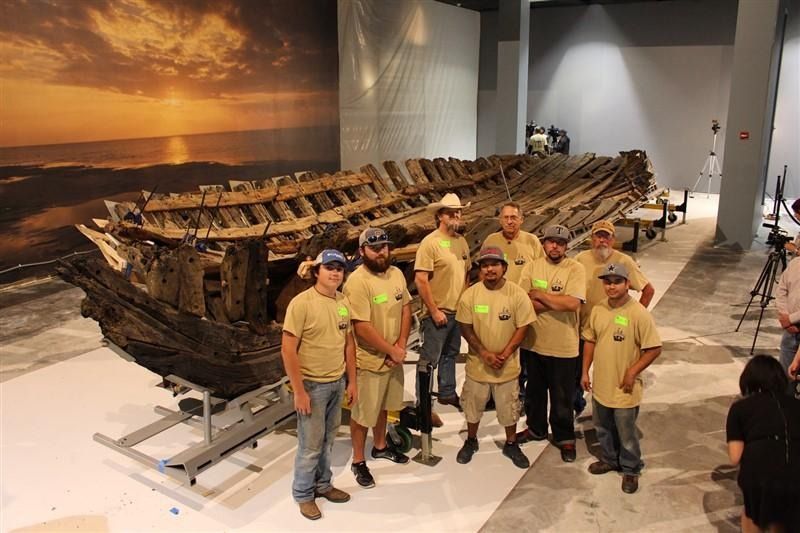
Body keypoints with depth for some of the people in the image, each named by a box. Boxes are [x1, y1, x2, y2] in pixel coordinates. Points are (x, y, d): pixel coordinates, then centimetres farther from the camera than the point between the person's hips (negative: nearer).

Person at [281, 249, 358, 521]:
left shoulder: (344, 302, 3)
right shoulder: (301, 302, -17)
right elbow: (287, 350, -18)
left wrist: (352, 381, 11)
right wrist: (299, 391, -18)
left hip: (337, 383, 6)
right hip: (313, 385, -6)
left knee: (327, 440, 18)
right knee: (311, 444, 6)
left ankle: (322, 484, 37)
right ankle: (303, 494, 26)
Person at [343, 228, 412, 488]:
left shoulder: (396, 273, -1)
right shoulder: (357, 282, -24)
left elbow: (406, 309, 5)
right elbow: (362, 328, -25)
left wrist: (401, 346, -8)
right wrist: (392, 350, -17)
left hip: (393, 357, 7)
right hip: (368, 360, -7)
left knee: (382, 406, 25)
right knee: (362, 413, 9)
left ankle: (380, 447, 45)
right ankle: (358, 461, 26)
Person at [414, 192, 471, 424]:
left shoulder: (462, 242, 7)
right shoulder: (430, 242, -16)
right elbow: (420, 280, -19)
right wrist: (434, 311, -18)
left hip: (458, 311, 8)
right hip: (438, 313, -8)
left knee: (450, 354, 22)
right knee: (429, 360, 0)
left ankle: (447, 393, 38)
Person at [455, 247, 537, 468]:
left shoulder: (517, 294, -12)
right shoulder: (470, 294, -10)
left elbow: (522, 328, -9)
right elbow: (465, 328, -7)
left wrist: (504, 354, -16)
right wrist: (485, 353, -16)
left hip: (507, 365, -1)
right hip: (478, 363, 1)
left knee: (509, 407, 14)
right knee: (473, 405, 17)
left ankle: (511, 444, 37)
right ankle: (471, 441, 40)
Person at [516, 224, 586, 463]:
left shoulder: (575, 269, -11)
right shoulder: (532, 267, -1)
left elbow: (573, 303, -24)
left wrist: (539, 295, -15)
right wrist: (557, 303, -18)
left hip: (563, 346, -3)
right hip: (533, 342, 4)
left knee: (562, 397, 11)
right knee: (534, 390, 21)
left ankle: (565, 438, 31)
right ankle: (536, 428, 42)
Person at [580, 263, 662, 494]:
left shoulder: (639, 314, -20)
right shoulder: (598, 309, -2)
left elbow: (654, 348, -16)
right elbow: (590, 340, 9)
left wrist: (632, 372, -17)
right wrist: (585, 371, 6)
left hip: (624, 389, -5)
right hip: (601, 384, 6)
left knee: (626, 433, 11)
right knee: (603, 429, 23)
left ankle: (631, 470, 33)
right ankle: (609, 460, 45)